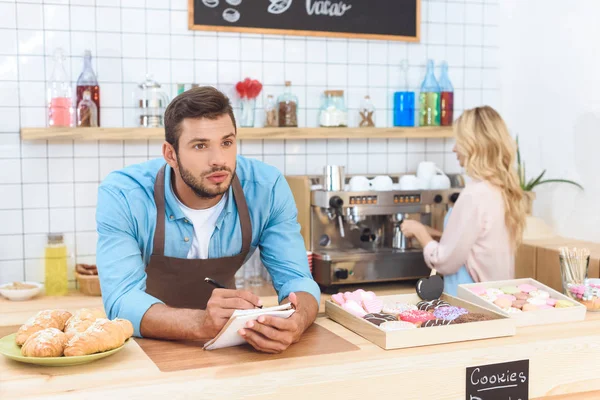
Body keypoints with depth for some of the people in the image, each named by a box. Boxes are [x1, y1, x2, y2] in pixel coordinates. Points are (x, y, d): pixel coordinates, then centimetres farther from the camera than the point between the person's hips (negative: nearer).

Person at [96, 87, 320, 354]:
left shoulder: (267, 188, -15)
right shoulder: (121, 195, -21)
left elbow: (296, 280, -14)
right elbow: (122, 301, -28)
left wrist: (294, 324, -37)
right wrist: (202, 324, -45)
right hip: (147, 347, -1)